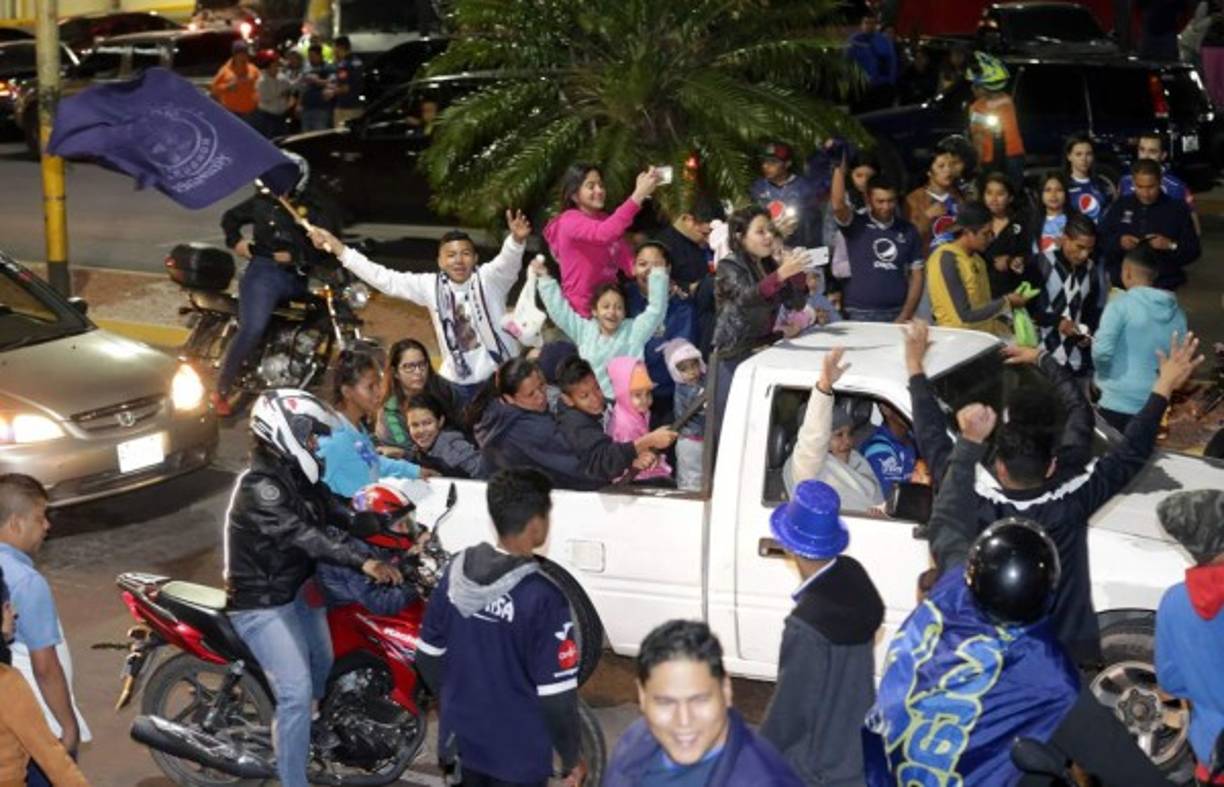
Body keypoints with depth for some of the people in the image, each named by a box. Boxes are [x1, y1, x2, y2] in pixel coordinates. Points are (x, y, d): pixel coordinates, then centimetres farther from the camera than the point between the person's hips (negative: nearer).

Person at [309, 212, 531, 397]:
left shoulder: (489, 279, -12)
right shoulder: (431, 286, -2)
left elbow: (508, 261, -32)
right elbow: (383, 278, -2)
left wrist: (517, 240, -57)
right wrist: (337, 248, -5)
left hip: (500, 378, -3)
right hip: (457, 382, 3)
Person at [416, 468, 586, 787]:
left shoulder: (458, 571, -7)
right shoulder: (543, 598, -26)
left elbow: (429, 655, 4)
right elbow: (555, 695, -21)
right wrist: (572, 759, -6)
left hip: (460, 736, 6)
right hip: (517, 754, -6)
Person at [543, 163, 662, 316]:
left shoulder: (604, 220, 14)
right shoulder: (569, 221, -11)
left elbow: (628, 261, 3)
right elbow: (604, 234, -33)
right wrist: (638, 195, -38)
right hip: (582, 309, -7)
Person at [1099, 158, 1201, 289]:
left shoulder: (1177, 209, 3)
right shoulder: (1120, 207, 9)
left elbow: (1194, 251, 1)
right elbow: (1100, 240, 7)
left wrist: (1171, 246, -17)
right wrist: (1118, 242, -13)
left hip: (1164, 288, -2)